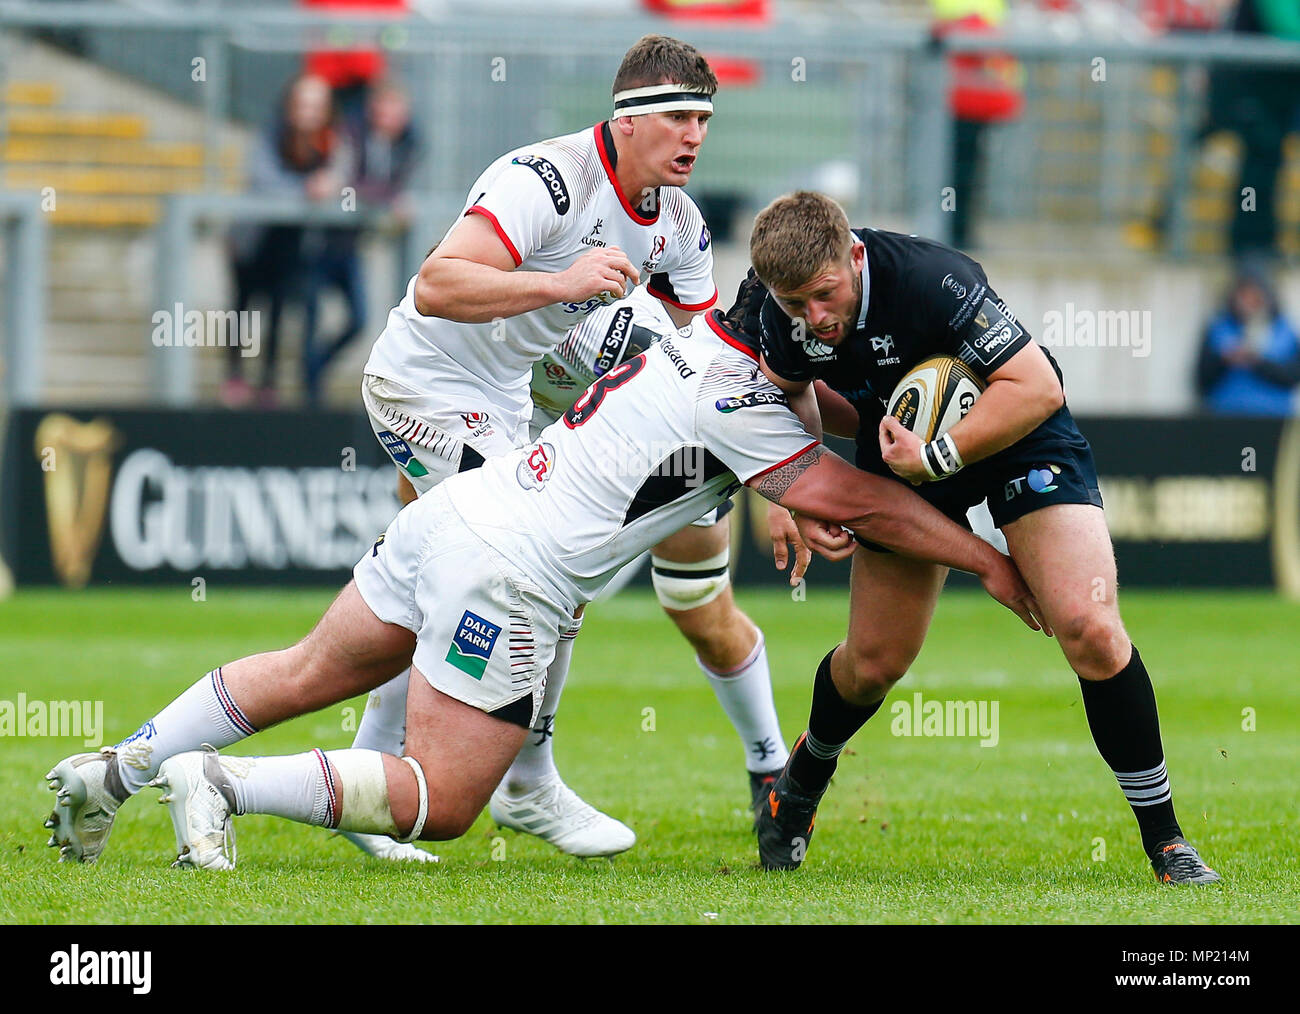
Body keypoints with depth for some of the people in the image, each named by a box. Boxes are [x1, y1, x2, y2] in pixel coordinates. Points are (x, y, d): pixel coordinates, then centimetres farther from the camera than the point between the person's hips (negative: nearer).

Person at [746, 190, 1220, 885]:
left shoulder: (929, 279, -36)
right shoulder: (783, 313, -17)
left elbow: (1036, 386, -34)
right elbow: (783, 390, 8)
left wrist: (935, 458, -36)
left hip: (1022, 437, -4)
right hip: (904, 455, 5)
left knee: (1089, 629, -20)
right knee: (874, 662, 7)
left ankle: (1164, 840, -8)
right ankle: (800, 784, 40)